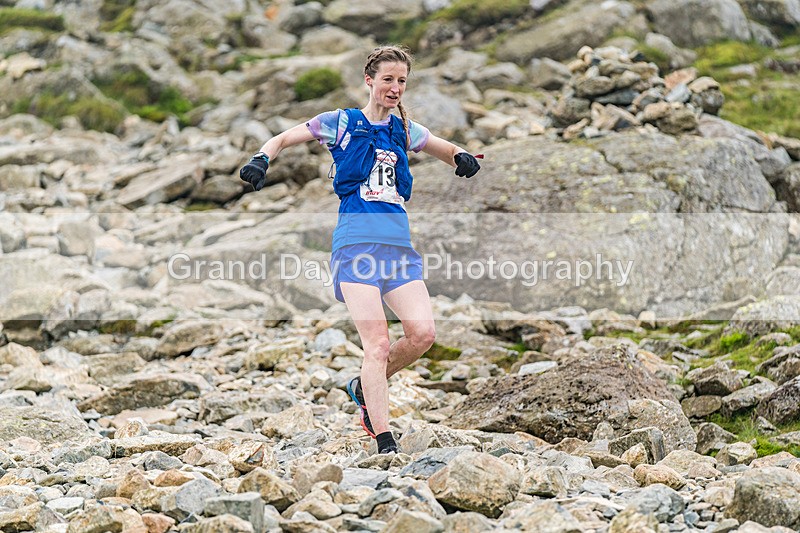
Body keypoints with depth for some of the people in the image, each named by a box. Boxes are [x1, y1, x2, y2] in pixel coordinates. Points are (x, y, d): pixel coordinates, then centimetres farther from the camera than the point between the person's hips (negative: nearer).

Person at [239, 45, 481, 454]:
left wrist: (463, 159, 8)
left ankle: (365, 388, 14)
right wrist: (263, 159, -8)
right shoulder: (340, 123, 7)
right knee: (377, 344, -14)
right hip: (356, 243, -4)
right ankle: (385, 444, -12)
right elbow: (282, 139, 14)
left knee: (423, 333, -13)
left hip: (399, 243, 4)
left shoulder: (404, 130, 18)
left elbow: (449, 151, 32)